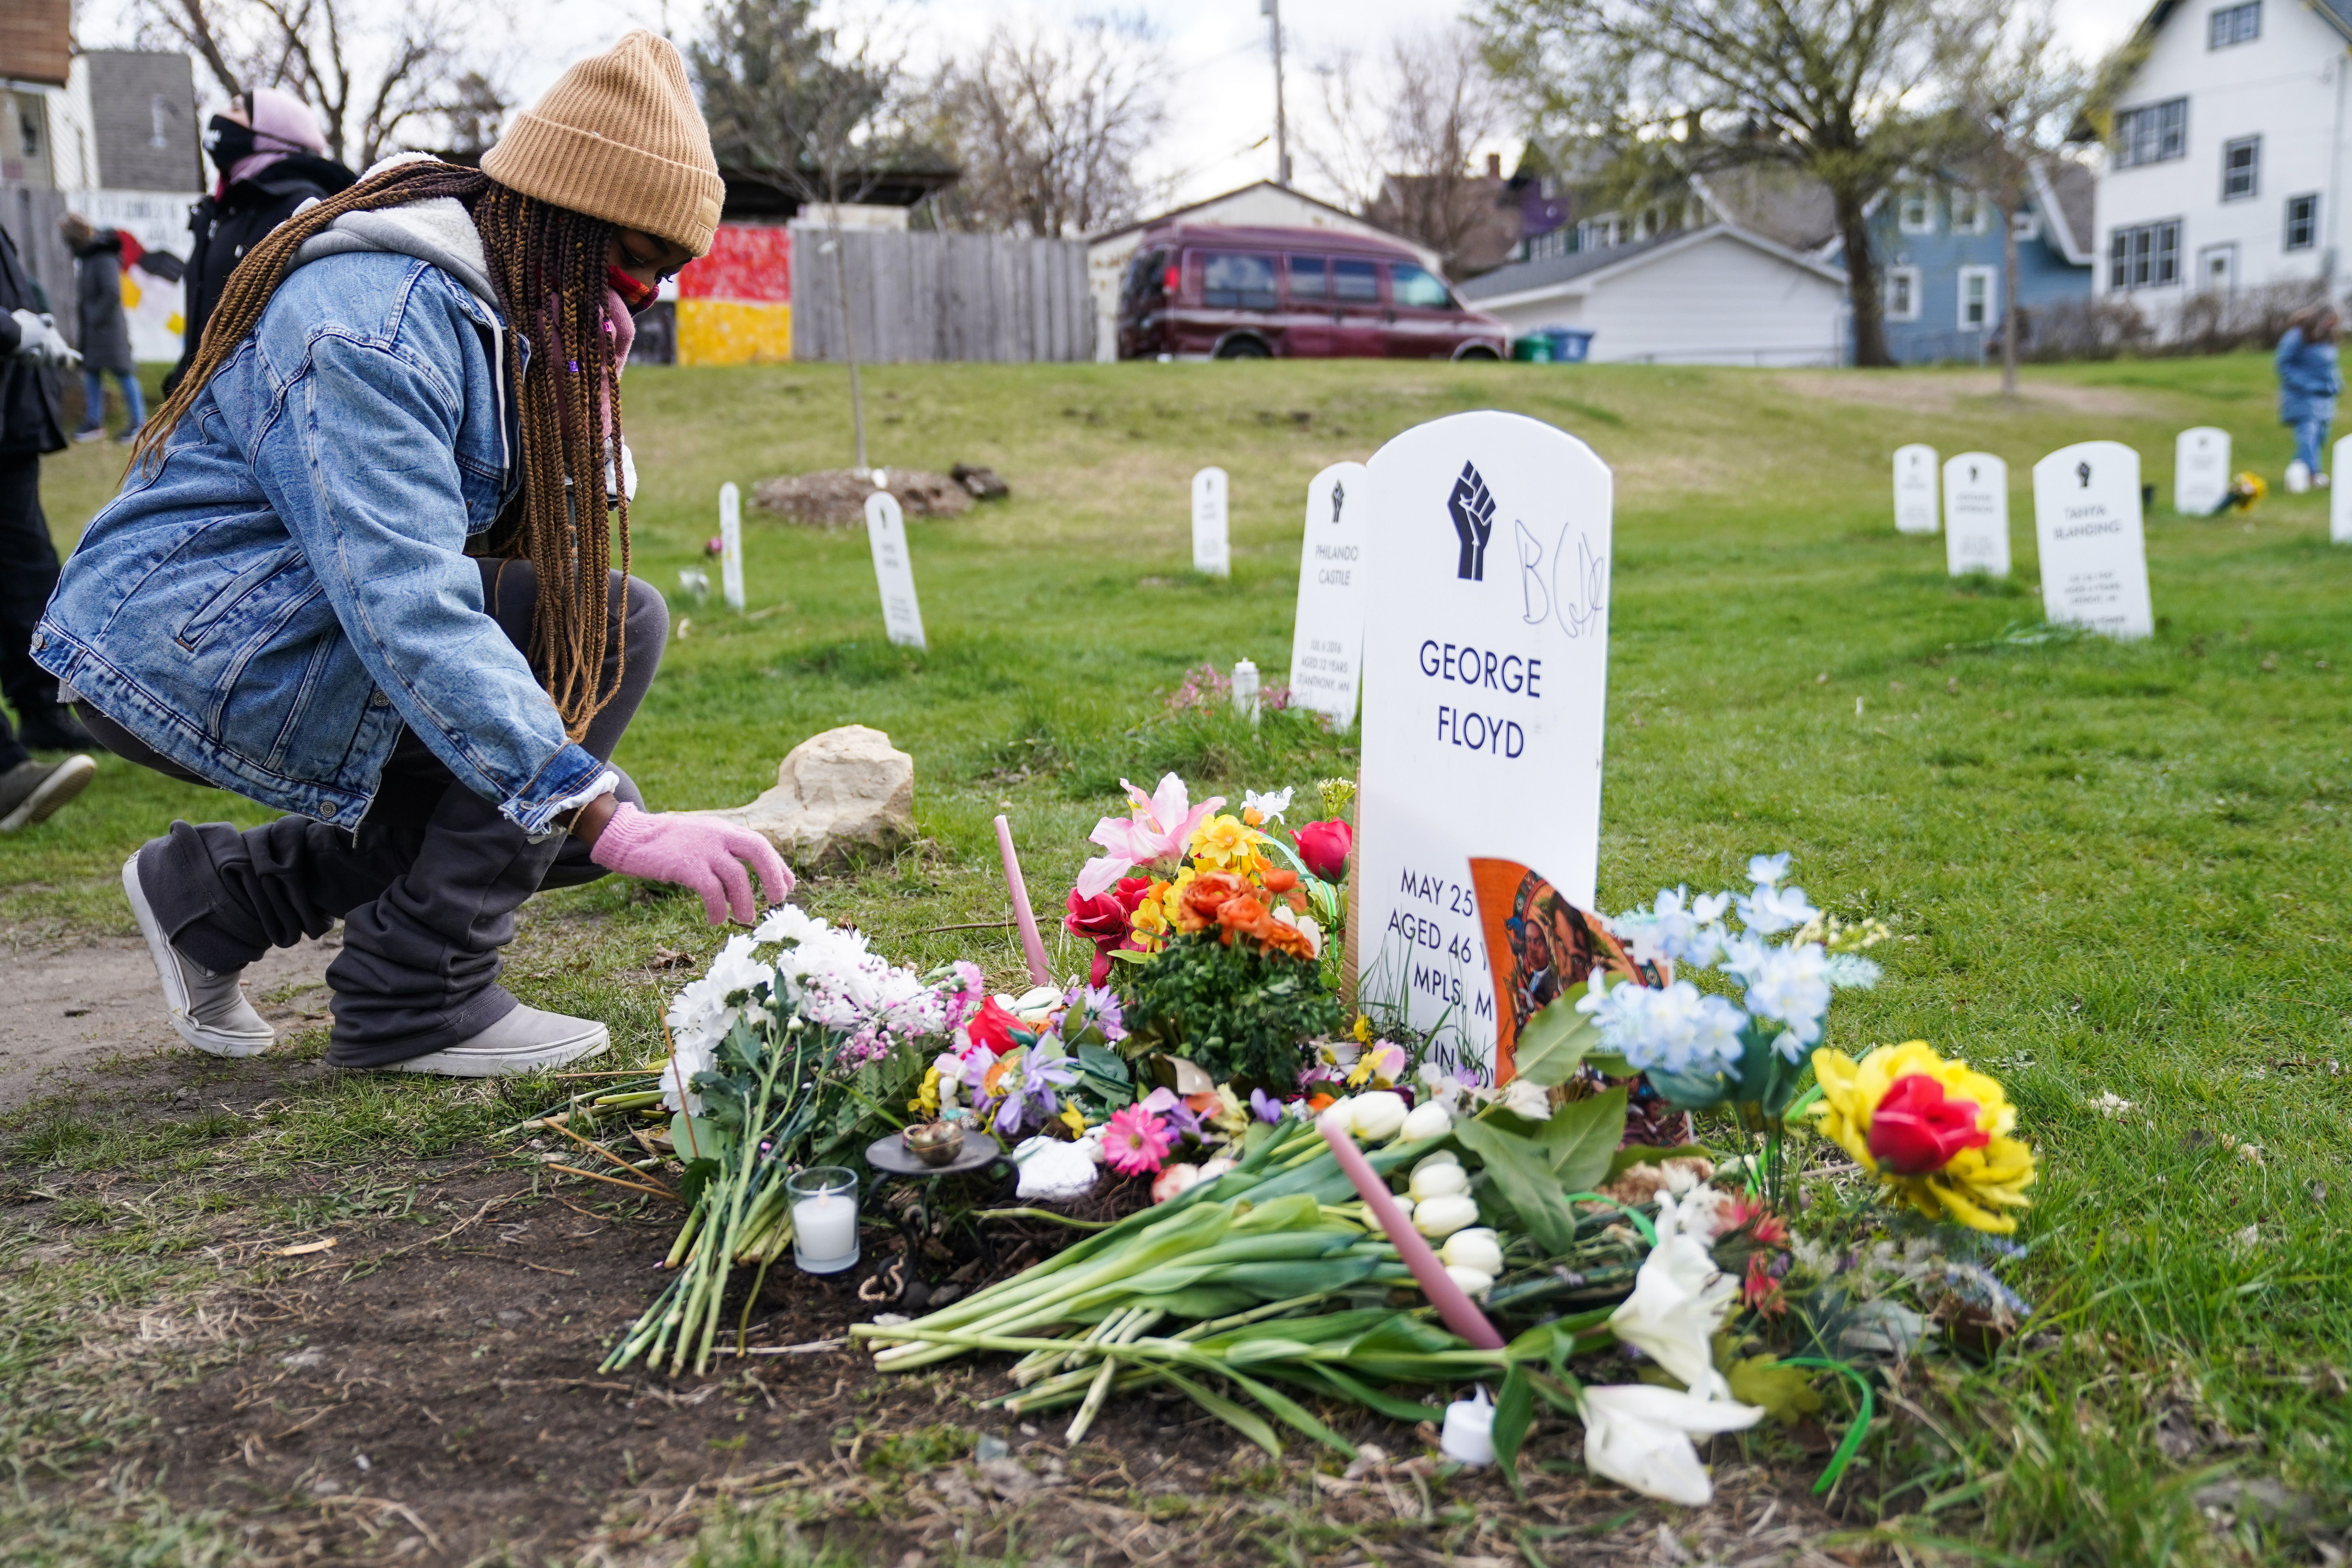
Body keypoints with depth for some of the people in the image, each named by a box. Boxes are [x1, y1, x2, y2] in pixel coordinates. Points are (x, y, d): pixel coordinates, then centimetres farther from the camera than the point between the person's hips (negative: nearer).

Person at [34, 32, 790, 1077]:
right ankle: (416, 1000, -13)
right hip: (172, 646, -9)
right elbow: (405, 600, -34)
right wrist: (606, 815, -41)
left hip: (274, 635, 9)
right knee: (610, 623, -19)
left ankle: (216, 892, 15)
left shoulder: (514, 311, 7)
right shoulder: (375, 316, -23)